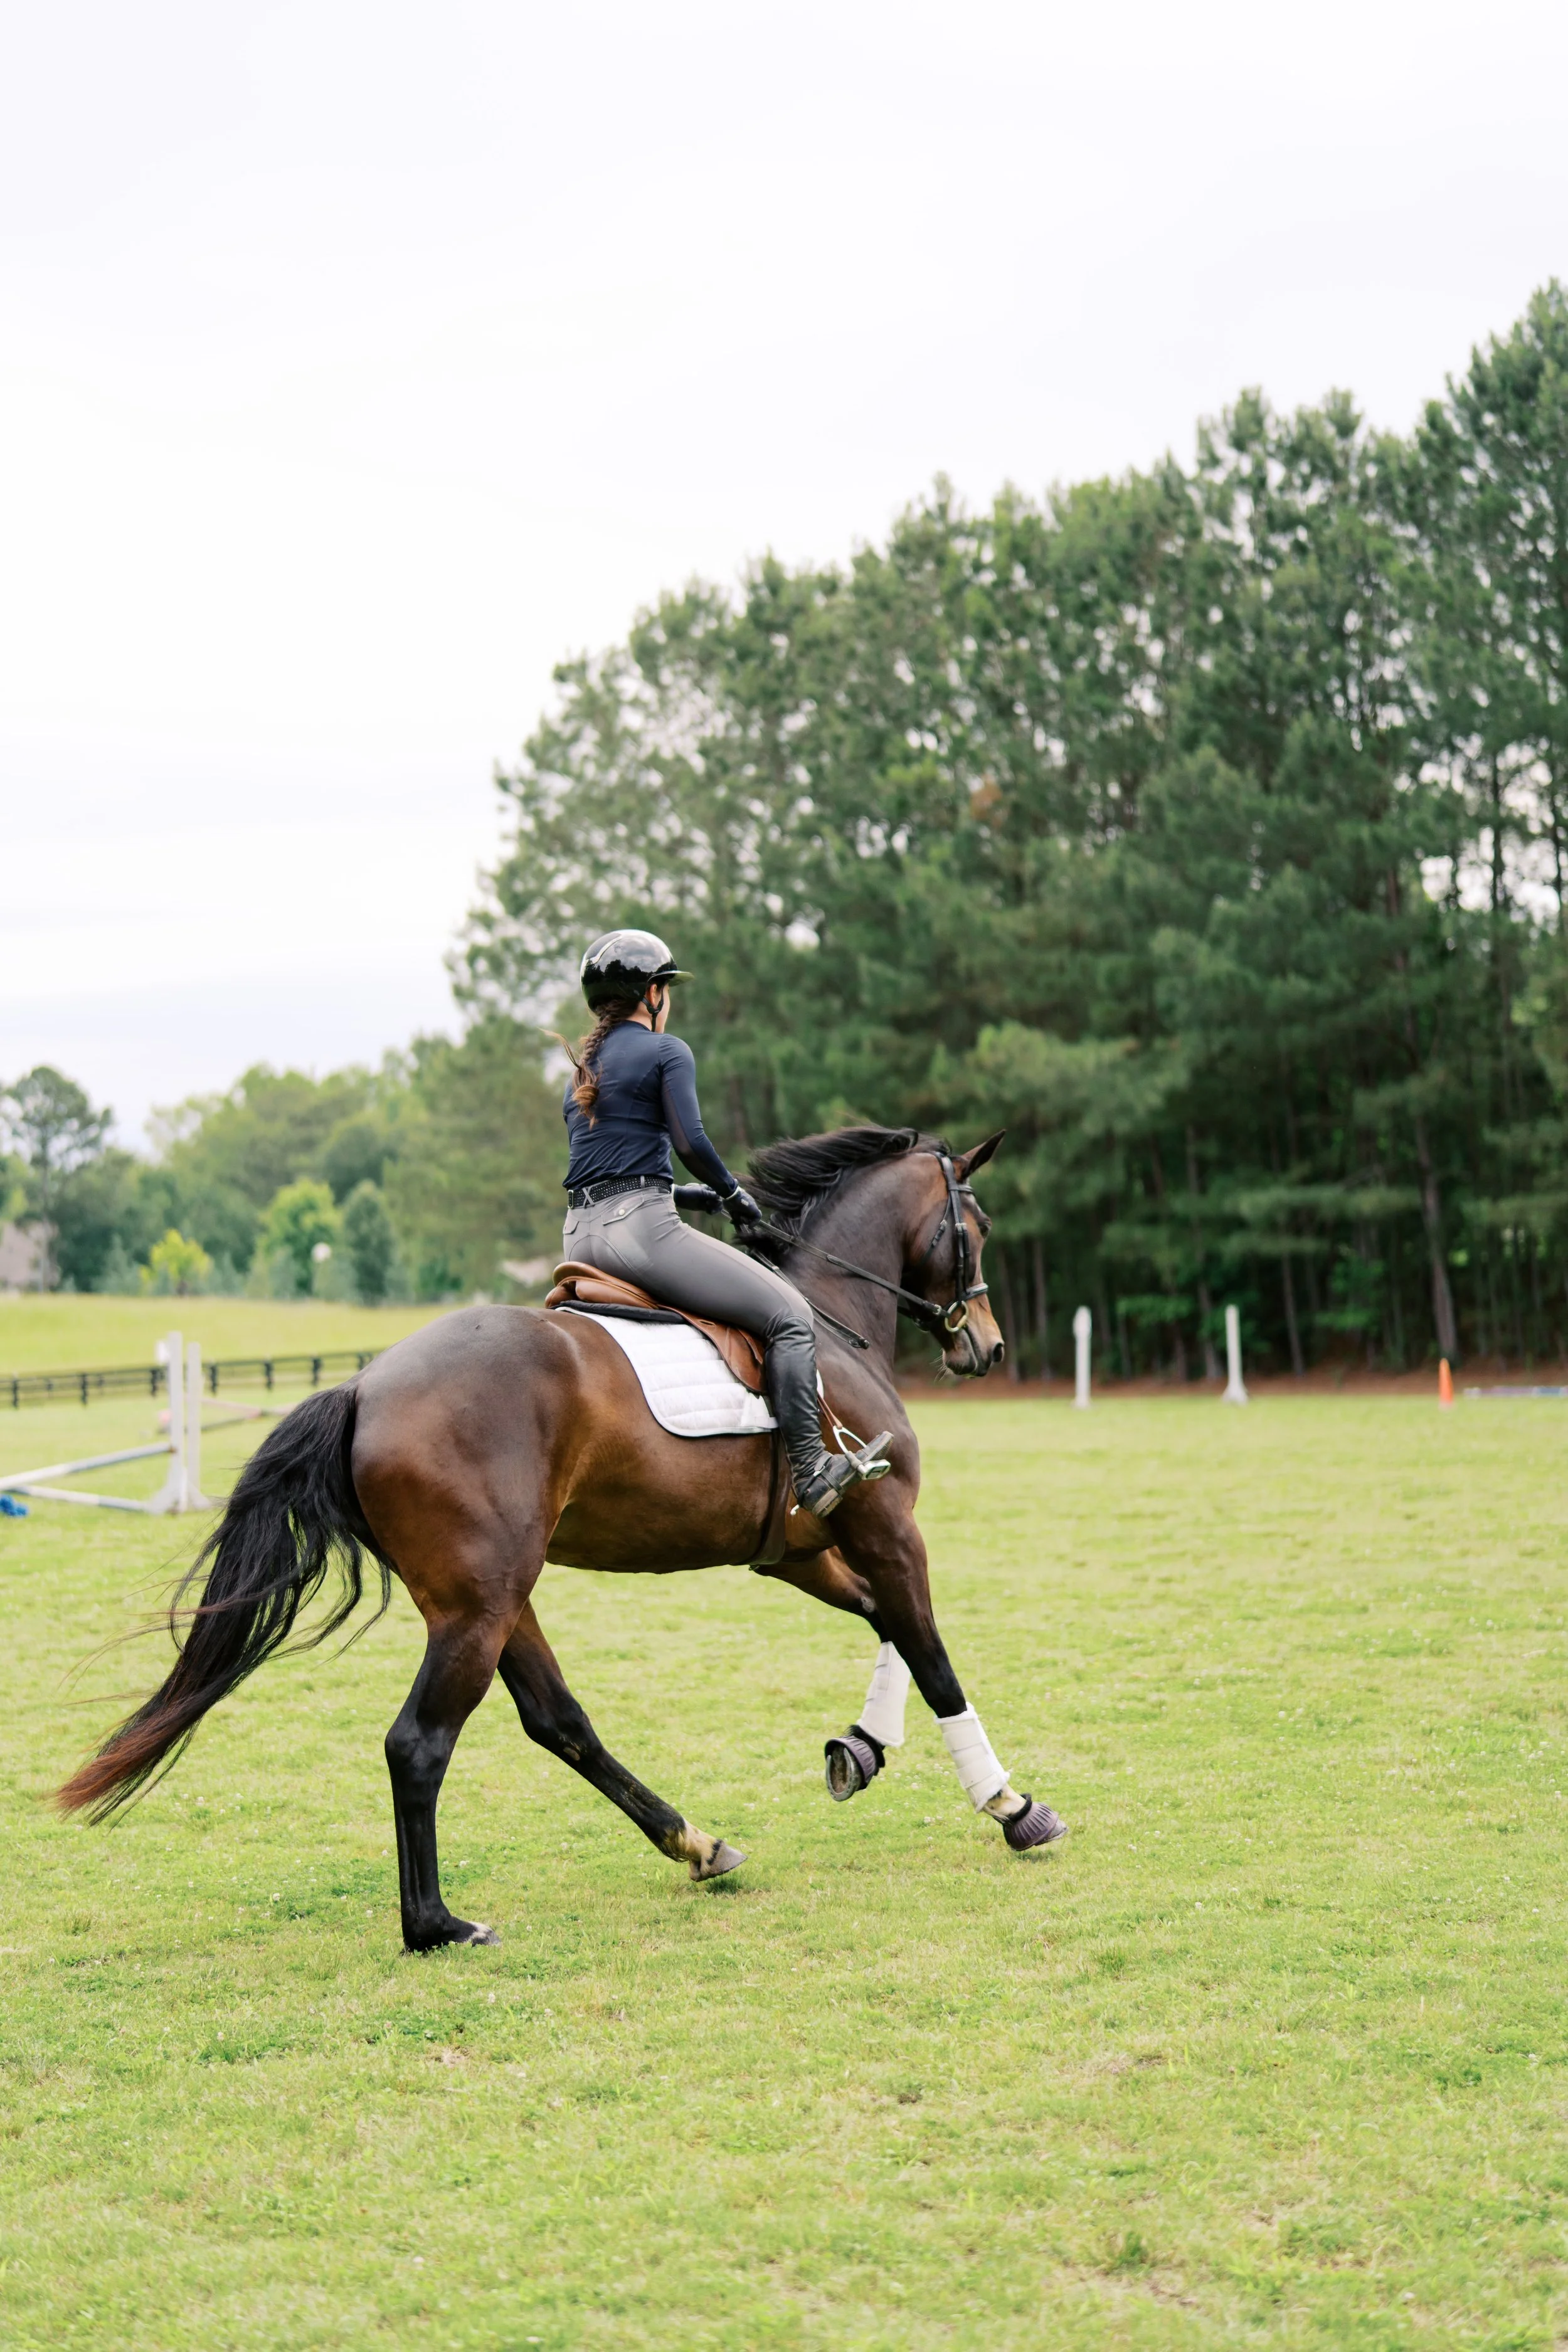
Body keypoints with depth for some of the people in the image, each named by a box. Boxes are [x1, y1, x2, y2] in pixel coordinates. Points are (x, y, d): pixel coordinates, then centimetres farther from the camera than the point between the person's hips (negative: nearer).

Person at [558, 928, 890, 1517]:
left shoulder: (581, 1068, 22)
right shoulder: (666, 1050, -2)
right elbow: (690, 1141, -14)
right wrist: (733, 1194, 2)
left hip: (578, 1235, 9)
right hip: (639, 1225, -9)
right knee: (788, 1315, -4)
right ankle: (810, 1470, -11)